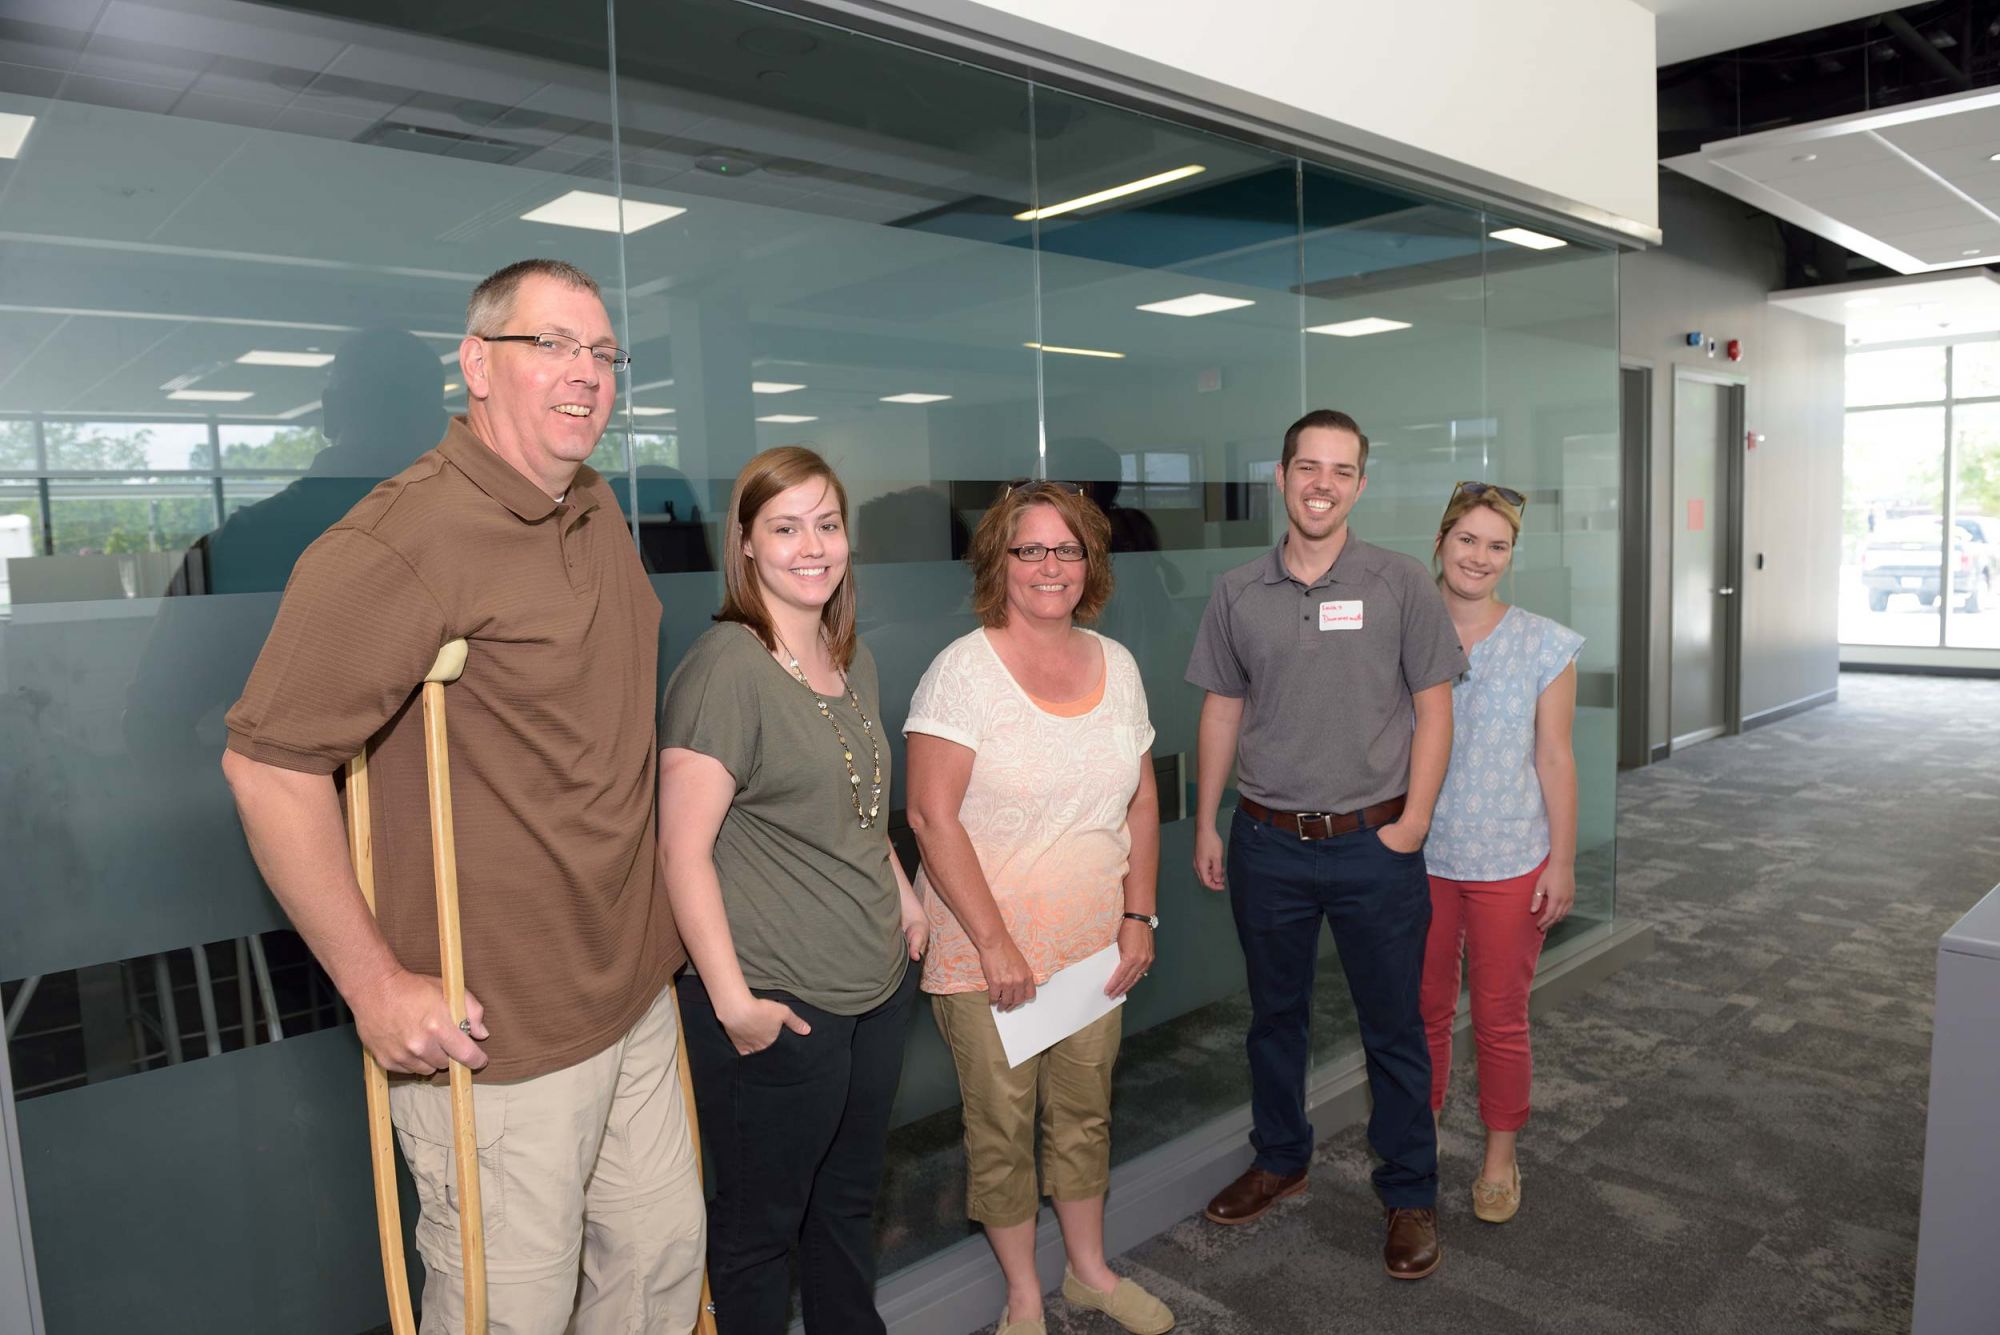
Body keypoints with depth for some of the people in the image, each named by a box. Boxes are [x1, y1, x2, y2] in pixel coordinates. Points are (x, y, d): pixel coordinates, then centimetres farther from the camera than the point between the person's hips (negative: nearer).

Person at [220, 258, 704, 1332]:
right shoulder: (401, 540, -19)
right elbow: (266, 761, -21)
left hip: (636, 992, 8)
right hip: (490, 1029, -7)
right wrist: (375, 984, -19)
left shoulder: (598, 516, 9)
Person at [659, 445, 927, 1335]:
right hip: (778, 1006, -7)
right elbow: (683, 847, -20)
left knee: (849, 1201, 24)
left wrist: (904, 896, 12)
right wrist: (733, 1000, -20)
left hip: (878, 986, 7)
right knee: (761, 1224, 13)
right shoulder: (724, 668, -17)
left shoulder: (853, 661, 8)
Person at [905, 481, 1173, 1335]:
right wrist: (994, 943, -18)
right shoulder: (965, 669, -14)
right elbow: (932, 816, -18)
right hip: (986, 951, -5)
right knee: (1001, 1126, 9)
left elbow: (1141, 800, 11)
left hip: (1093, 942, 5)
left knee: (1085, 1111, 19)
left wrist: (1139, 916, 5)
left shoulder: (1116, 665, 5)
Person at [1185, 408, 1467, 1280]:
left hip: (1373, 845, -2)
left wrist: (1412, 824, -9)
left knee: (1393, 1028, 9)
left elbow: (1433, 709, -3)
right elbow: (1221, 713, 7)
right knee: (1274, 1014, 18)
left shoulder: (1401, 585, -5)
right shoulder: (1236, 594, 2)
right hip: (1266, 844, 3)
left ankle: (1410, 1195, 28)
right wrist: (1206, 826, 6)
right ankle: (1280, 1161, 38)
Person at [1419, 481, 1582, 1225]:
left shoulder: (1544, 647, -5)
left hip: (1508, 862, -1)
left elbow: (1555, 759, -3)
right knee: (1423, 1011, 14)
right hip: (1419, 857, 1)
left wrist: (1562, 864, -4)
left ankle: (1500, 1161, 31)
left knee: (1500, 1020, 11)